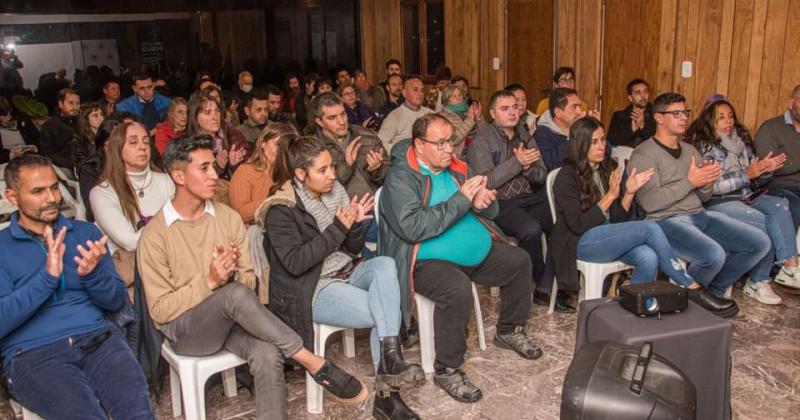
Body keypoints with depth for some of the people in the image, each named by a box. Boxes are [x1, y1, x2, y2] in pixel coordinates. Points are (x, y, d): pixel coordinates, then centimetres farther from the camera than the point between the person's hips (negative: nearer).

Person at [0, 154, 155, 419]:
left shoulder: (86, 232, 15)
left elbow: (116, 301, 12)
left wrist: (92, 274, -9)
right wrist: (47, 276, -16)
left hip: (97, 338, 2)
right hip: (33, 353, -2)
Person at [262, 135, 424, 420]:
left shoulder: (335, 193, 6)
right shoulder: (281, 210, -11)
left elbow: (353, 250, 9)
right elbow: (295, 263, -21)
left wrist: (356, 224, -13)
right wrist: (337, 228, -23)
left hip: (345, 273, 6)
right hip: (311, 290, -6)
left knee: (385, 264, -24)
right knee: (385, 313, -22)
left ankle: (390, 360, -28)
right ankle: (386, 394, -9)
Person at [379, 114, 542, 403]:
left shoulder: (457, 168, 7)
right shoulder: (401, 178, -15)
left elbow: (491, 211, 14)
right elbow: (413, 227, -28)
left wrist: (482, 203, -13)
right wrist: (462, 200, -24)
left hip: (479, 252, 8)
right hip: (428, 260, -8)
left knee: (520, 262, 9)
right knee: (458, 289, -34)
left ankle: (509, 331, 29)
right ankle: (447, 371, -14)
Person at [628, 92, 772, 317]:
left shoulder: (690, 150, 19)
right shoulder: (644, 154, -6)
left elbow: (703, 197, 18)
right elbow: (649, 202, -18)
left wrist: (706, 183, -5)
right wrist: (690, 182, -17)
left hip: (699, 215, 8)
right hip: (666, 221, -8)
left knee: (760, 242, -6)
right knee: (714, 255, -33)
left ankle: (714, 290, 12)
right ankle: (693, 289, 2)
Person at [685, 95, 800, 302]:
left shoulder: (741, 139, 15)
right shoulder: (703, 146, -7)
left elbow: (753, 174, 22)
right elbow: (711, 186, -15)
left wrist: (765, 169, 0)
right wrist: (746, 175, -19)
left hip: (747, 196, 6)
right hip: (718, 202, -6)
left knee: (780, 205, -23)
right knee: (768, 224, -25)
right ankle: (757, 283, -14)